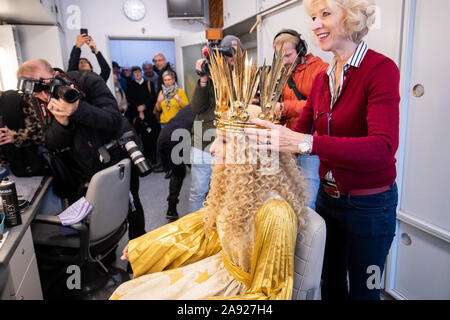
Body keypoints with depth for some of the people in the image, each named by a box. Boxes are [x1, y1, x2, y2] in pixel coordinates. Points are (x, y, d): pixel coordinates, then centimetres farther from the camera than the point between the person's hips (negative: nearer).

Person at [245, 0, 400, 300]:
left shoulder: (381, 69, -17)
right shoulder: (322, 78, 3)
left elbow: (384, 148, -30)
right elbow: (299, 132, 3)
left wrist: (305, 143, -41)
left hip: (370, 204, -5)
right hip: (328, 195, 6)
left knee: (362, 288, 15)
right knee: (331, 279, 23)